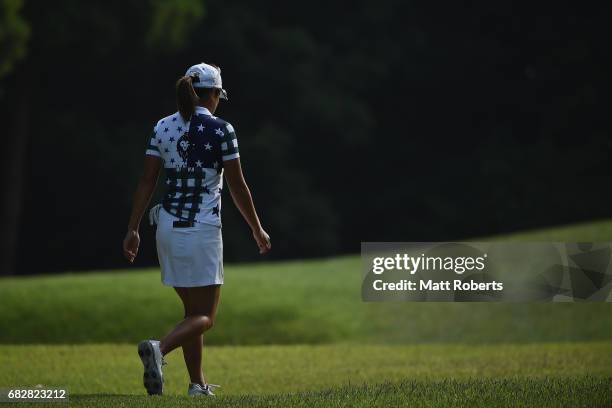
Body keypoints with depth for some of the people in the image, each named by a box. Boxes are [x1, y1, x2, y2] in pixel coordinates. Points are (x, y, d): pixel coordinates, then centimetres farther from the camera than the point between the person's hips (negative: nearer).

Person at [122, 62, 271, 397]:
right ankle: (158, 348, -28)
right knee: (204, 317, -1)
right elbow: (237, 187, -4)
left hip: (168, 226, 6)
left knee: (192, 310, 18)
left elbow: (146, 182, 2)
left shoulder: (162, 127, 6)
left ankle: (197, 385, 19)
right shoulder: (220, 130, -7)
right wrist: (258, 230, 7)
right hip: (202, 230, -6)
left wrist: (133, 229, 5)